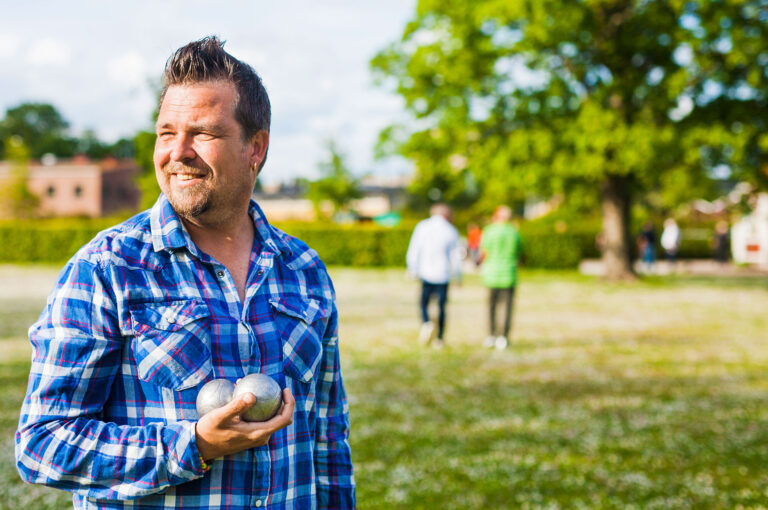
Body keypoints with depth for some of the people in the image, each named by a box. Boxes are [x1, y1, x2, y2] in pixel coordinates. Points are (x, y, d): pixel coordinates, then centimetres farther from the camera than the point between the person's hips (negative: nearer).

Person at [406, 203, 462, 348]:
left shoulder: (422, 227, -1)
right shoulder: (451, 231, -1)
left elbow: (413, 250, -3)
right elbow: (455, 256, 2)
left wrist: (412, 269, 7)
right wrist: (458, 276, 13)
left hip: (425, 274, 0)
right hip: (443, 275, 0)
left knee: (423, 303, 12)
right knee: (441, 306, 11)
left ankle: (426, 323, -17)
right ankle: (440, 338, 14)